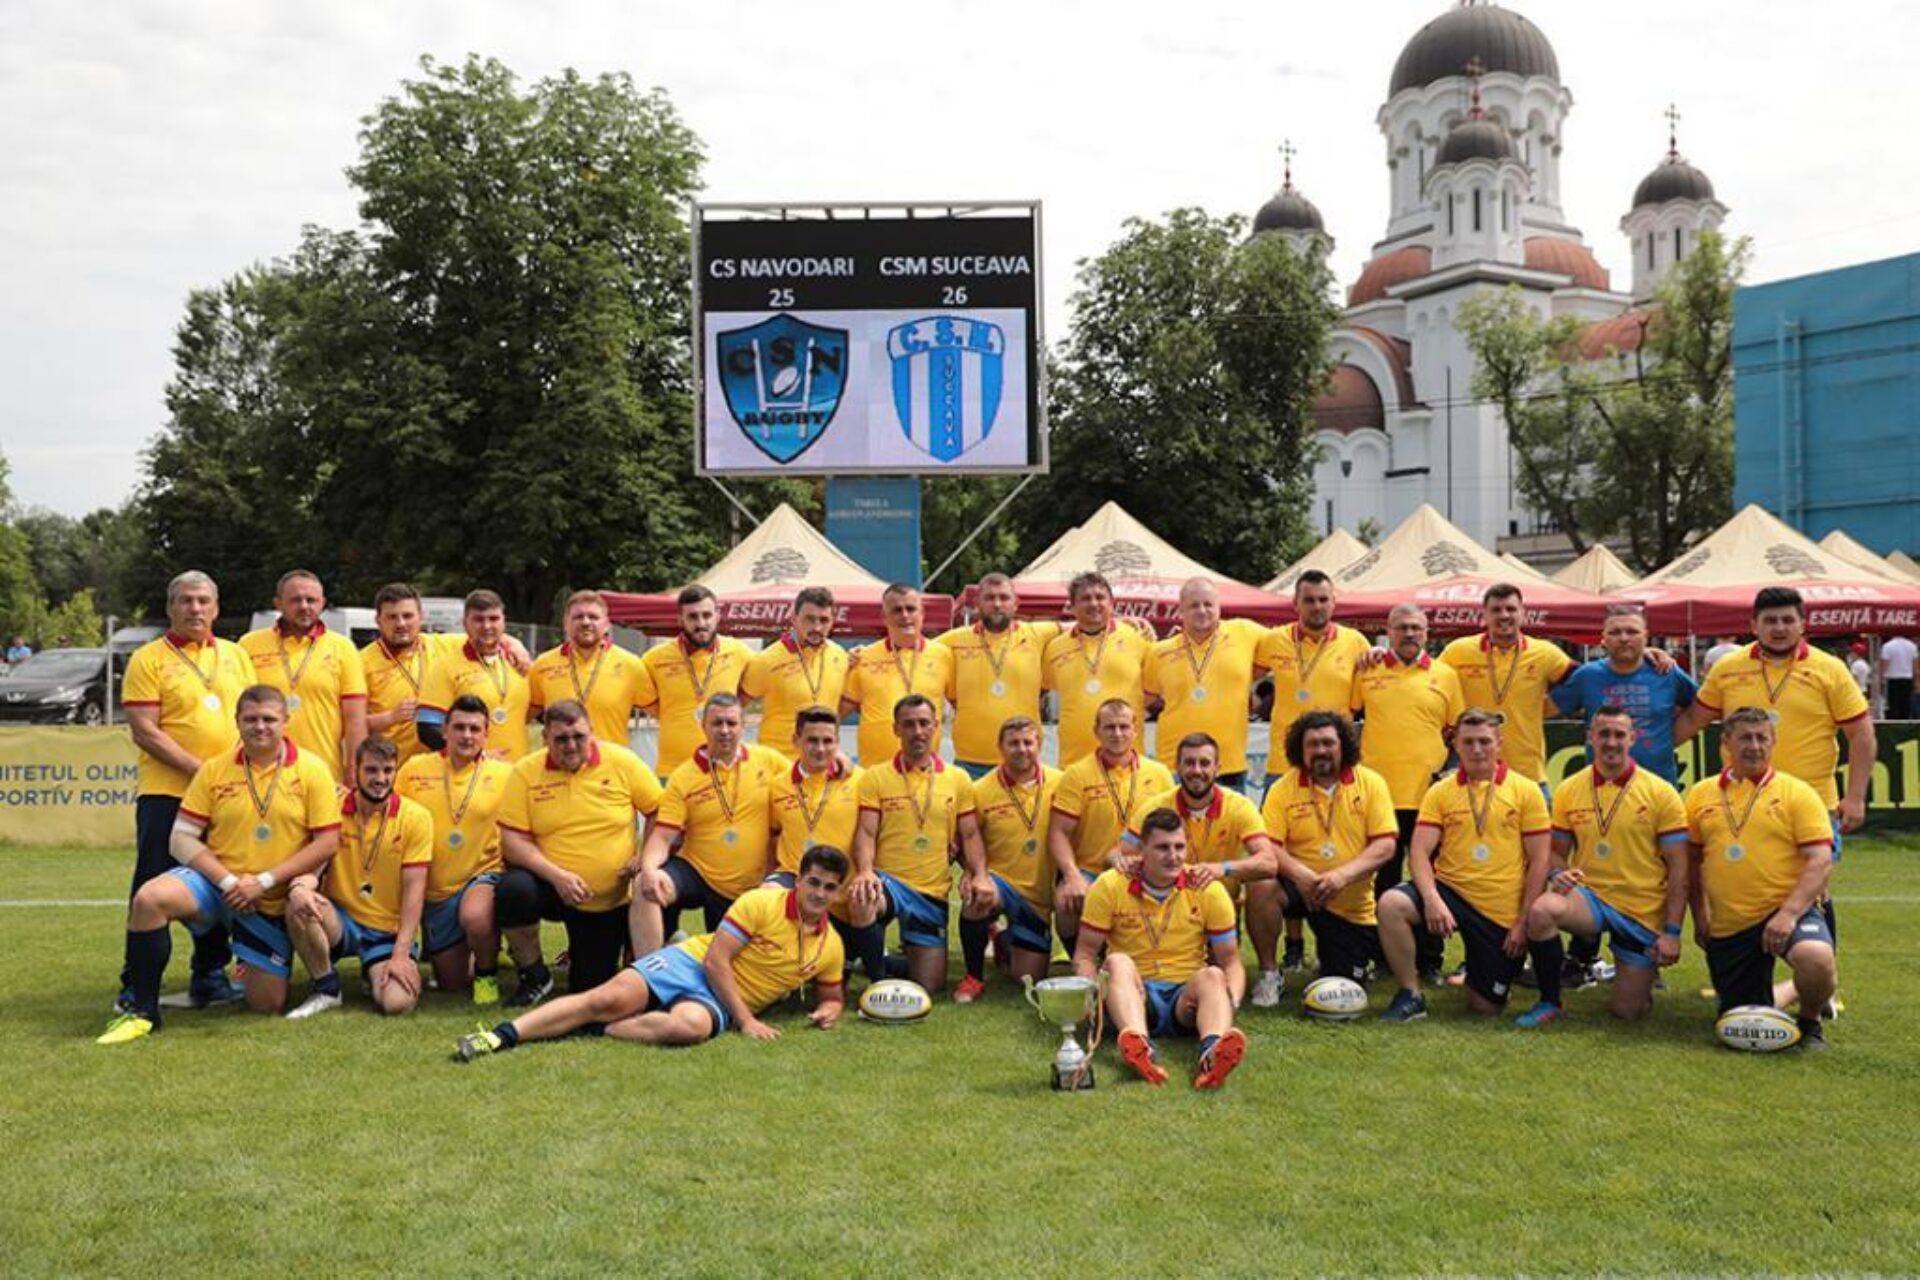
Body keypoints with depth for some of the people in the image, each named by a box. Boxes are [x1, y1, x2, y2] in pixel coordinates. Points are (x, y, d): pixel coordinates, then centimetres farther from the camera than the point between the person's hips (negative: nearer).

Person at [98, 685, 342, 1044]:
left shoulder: (312, 770, -6)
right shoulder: (214, 770, 0)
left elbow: (327, 842, -9)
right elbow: (182, 838, -1)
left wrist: (265, 881, -15)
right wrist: (228, 881, -15)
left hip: (274, 902, -1)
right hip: (215, 882, 1)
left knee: (268, 1005, 1)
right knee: (149, 898, -31)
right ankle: (142, 1011, -16)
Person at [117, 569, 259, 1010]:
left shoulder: (236, 655, 12)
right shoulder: (148, 659, -2)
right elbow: (144, 731, -10)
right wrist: (200, 769, -16)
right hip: (166, 792, -4)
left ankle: (210, 974, 21)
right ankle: (136, 984, 7)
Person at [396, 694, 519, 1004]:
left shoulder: (504, 775, -5)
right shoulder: (414, 769, 1)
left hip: (485, 874, -3)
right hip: (435, 890, 3)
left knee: (474, 917, -38)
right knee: (452, 984, 12)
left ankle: (487, 972, -6)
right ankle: (486, 946, 44)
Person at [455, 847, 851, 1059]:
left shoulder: (831, 947, 7)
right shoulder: (762, 903, -7)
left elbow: (832, 995, 24)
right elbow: (715, 959, -12)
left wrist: (827, 1011, -2)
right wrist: (745, 1020, -17)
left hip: (717, 1004, 2)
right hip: (691, 963, -1)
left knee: (690, 1026, -37)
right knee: (607, 999, -26)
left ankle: (598, 1029, -21)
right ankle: (503, 1034, -23)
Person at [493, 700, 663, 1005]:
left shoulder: (622, 762, -8)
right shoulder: (525, 772, -9)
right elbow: (513, 840, -11)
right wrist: (556, 875, -24)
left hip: (615, 899, 1)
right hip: (553, 888, 0)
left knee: (591, 988, 3)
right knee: (512, 891, -34)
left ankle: (581, 952, 42)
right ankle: (534, 975, -7)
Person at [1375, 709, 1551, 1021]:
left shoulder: (1526, 790, -1)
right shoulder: (1440, 792, 2)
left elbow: (1538, 861, -2)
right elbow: (1419, 852, -6)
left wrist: (1524, 922, -8)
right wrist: (1432, 899, -24)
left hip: (1503, 913, -1)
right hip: (1450, 890, 1)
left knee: (1486, 1007, 0)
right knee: (1391, 904, -30)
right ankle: (1410, 996, -13)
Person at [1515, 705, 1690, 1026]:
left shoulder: (1661, 793, -6)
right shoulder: (1568, 790, 1)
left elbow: (1678, 869, -6)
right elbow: (1557, 851, 11)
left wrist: (1672, 932, -11)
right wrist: (1557, 873, -14)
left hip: (1643, 913, -1)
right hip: (1589, 896, 1)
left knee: (1627, 1011, 0)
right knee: (1541, 910, -33)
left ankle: (1643, 973, 38)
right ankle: (1549, 1002, -11)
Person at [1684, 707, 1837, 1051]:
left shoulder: (1796, 793, -2)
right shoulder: (1700, 794, 8)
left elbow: (1821, 861, -10)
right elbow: (1692, 858, 16)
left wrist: (1789, 913, -22)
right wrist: (1699, 915, 8)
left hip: (1784, 910, -3)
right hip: (1727, 927, 3)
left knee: (1816, 959, -36)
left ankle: (1810, 1023, -3)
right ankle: (1793, 993, 41)